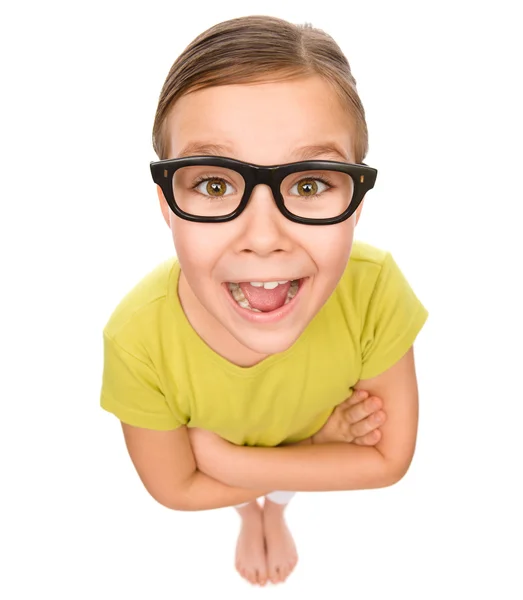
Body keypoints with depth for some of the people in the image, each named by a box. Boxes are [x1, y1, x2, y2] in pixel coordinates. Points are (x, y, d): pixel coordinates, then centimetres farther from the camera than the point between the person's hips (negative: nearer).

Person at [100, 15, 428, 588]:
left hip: (314, 430, 1)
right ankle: (250, 516, 73)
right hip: (211, 443, 0)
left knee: (280, 492, 36)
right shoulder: (137, 340, -43)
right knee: (247, 500, 35)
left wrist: (221, 456, -34)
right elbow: (175, 487, -24)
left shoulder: (374, 288, -42)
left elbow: (392, 458, -28)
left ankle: (274, 511, 73)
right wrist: (319, 445, -27)